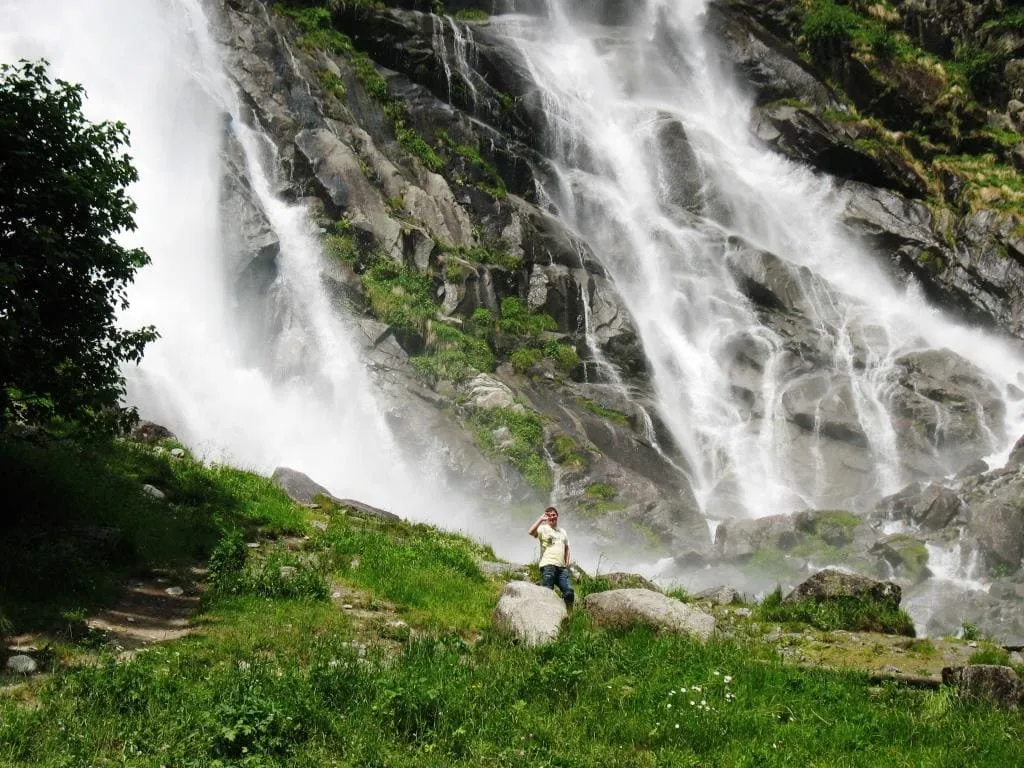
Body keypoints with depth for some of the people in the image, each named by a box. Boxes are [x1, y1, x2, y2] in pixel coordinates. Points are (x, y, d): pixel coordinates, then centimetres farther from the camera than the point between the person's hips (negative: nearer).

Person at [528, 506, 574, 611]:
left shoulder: (562, 532, 24)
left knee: (569, 591, -3)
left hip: (561, 567, 5)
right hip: (548, 566, -5)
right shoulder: (543, 529, 5)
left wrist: (567, 563, 12)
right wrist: (541, 519, -12)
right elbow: (531, 531, -16)